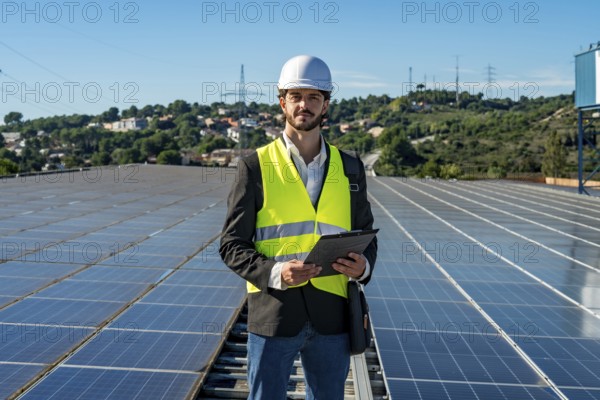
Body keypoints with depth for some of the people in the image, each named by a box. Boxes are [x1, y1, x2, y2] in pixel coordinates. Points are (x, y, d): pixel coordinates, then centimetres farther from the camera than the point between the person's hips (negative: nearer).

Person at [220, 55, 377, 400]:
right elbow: (232, 246, -2)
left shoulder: (349, 168, 8)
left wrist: (363, 265, -9)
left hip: (331, 316, 3)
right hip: (273, 315, -2)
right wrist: (275, 273, -20)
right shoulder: (256, 167, -1)